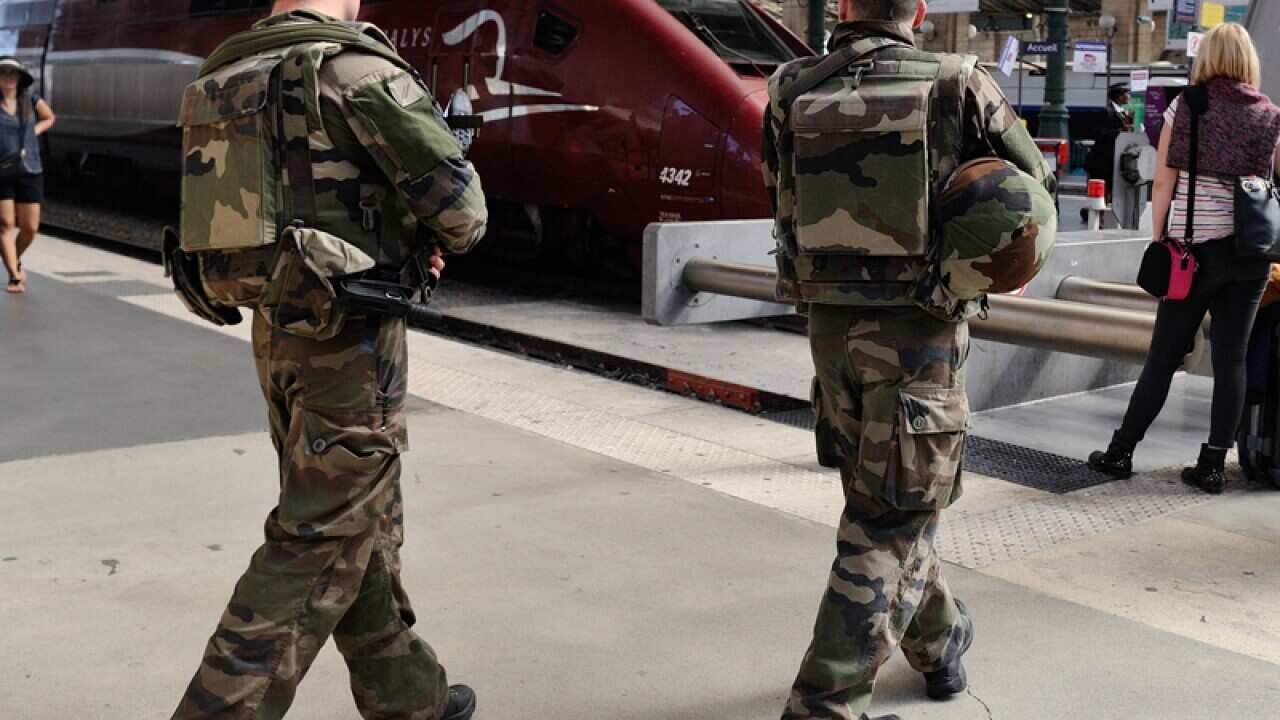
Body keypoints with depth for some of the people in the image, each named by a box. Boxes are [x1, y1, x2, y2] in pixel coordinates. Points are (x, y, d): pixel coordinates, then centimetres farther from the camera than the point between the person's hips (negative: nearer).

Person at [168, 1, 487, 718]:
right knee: (319, 545, 0)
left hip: (276, 330, 8)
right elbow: (459, 203, -15)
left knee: (365, 525, 18)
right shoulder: (357, 67, -14)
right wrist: (448, 236, 9)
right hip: (351, 339, -8)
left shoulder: (226, 75, 9)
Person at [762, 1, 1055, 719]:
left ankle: (940, 635, 43)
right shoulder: (959, 86, -9)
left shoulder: (794, 93, -2)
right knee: (891, 522, 4)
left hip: (831, 324, 4)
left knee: (886, 501, 22)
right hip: (919, 330, -4)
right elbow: (1032, 180, 2)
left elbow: (784, 196, 5)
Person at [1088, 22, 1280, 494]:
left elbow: (1163, 182, -3)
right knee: (1231, 358, 6)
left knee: (1164, 355, 4)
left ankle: (1120, 452, 12)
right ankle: (1213, 464, 9)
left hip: (1195, 246, -2)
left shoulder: (1186, 106, -1)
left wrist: (1159, 240, 3)